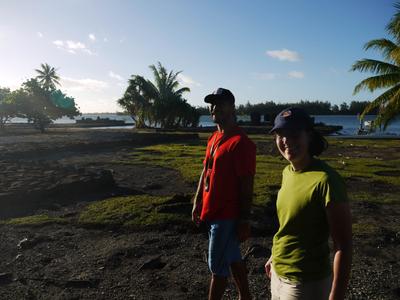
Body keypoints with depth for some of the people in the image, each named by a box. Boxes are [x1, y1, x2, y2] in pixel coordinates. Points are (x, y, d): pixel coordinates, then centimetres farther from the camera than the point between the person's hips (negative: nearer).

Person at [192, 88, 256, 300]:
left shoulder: (241, 142, -18)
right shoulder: (213, 138, 10)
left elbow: (247, 185, -18)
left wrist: (244, 221, -17)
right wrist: (198, 202, 15)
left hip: (227, 215, -8)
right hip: (212, 211, 8)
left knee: (217, 267, 4)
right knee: (233, 258, 21)